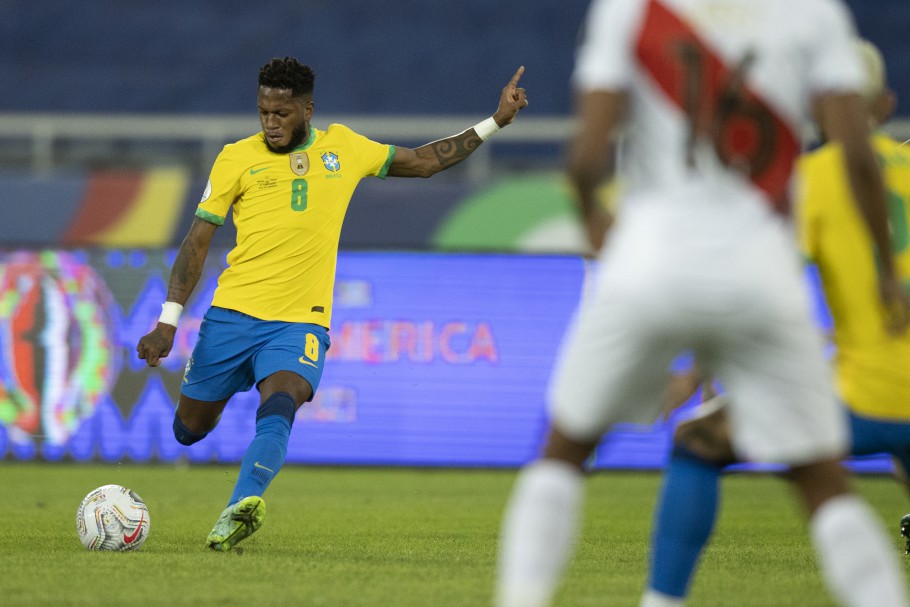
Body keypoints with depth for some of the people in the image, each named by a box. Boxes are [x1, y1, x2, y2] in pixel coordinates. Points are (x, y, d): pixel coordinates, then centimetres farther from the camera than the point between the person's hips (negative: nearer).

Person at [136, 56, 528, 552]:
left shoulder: (343, 148, 9)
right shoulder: (237, 158, 2)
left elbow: (424, 161, 23)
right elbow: (197, 241, 4)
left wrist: (494, 122, 18)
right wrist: (168, 323, -3)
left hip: (300, 322, -1)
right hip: (232, 313, 1)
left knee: (279, 407, -30)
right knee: (190, 431, 7)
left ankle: (240, 508, -46)